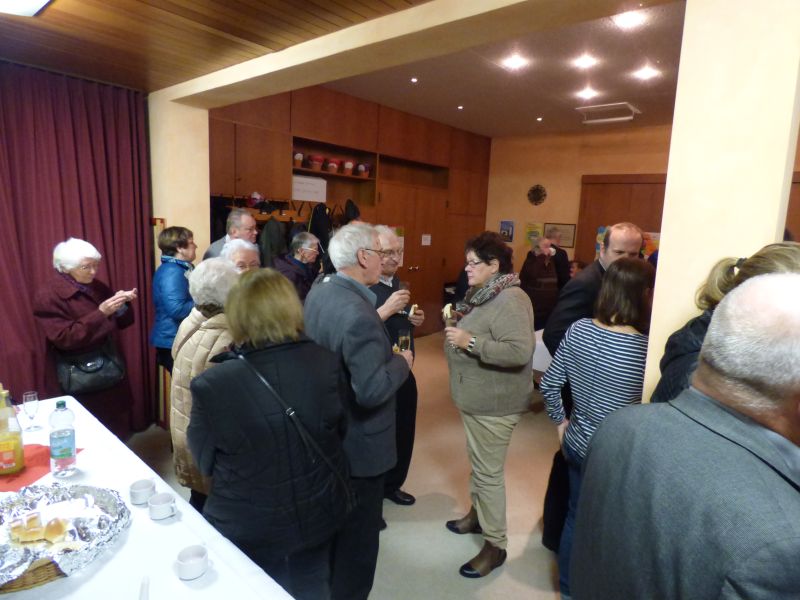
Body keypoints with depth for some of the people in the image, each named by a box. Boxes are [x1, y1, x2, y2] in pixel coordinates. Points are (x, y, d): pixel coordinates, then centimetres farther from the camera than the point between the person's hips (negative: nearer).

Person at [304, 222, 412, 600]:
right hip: (357, 444, -10)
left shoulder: (319, 291, -1)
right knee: (358, 535, 13)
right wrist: (402, 362, -17)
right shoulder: (358, 314, -31)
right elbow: (372, 391, -33)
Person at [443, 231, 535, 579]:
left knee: (488, 472, 3)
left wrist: (470, 342, -31)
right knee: (478, 465, 24)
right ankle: (478, 514, 44)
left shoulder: (510, 300, -24)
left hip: (494, 404, -10)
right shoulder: (483, 293, 7)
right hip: (477, 398, 10)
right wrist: (457, 325, 2)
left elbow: (520, 352, -33)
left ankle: (495, 545, 20)